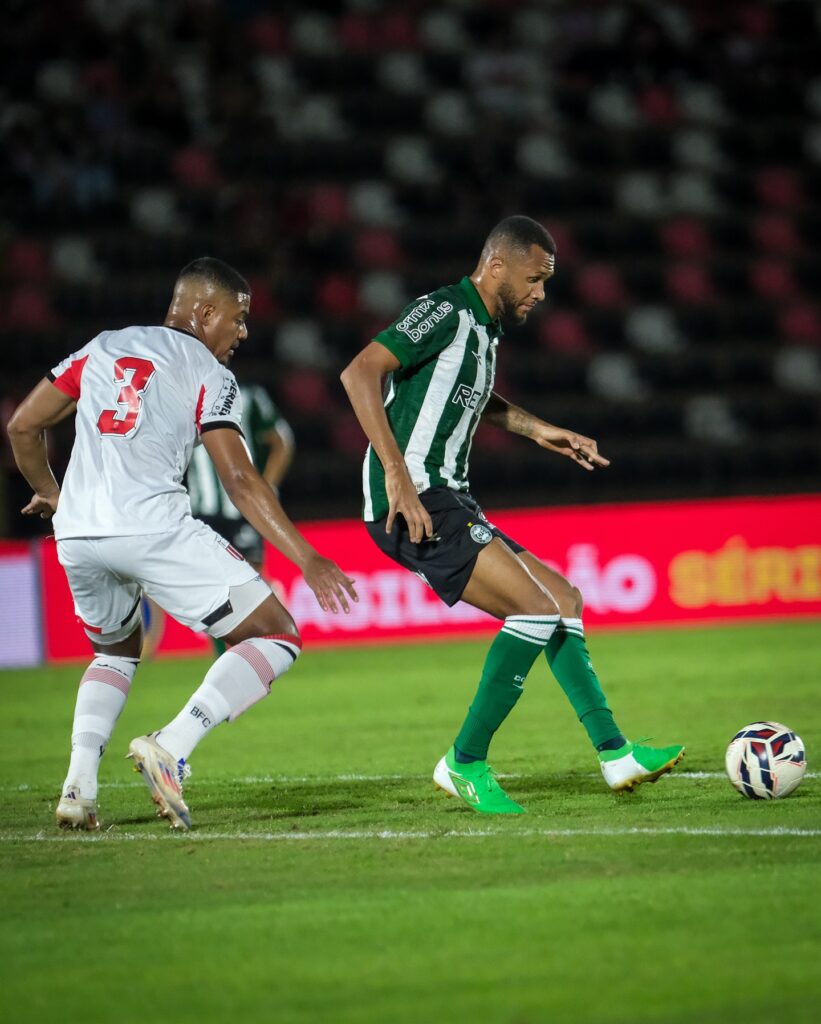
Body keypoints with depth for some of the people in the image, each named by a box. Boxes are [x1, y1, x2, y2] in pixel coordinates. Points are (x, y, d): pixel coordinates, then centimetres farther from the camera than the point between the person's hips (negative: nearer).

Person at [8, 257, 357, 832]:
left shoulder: (102, 349, 20)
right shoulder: (209, 375, 6)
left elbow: (23, 427, 21)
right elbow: (239, 481, -4)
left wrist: (48, 491, 40)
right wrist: (307, 559, -5)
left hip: (78, 534, 6)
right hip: (153, 528, -6)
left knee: (117, 652, 32)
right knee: (277, 640, 3)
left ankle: (79, 782, 10)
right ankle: (171, 749, -16)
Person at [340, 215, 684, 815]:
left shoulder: (486, 329, 20)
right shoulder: (445, 312, -10)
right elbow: (359, 373, -22)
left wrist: (539, 431, 35)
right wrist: (397, 471, -27)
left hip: (449, 503, 10)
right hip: (412, 501, -10)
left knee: (563, 600, 11)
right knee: (538, 607, -18)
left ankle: (614, 754, 11)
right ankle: (466, 763, -12)